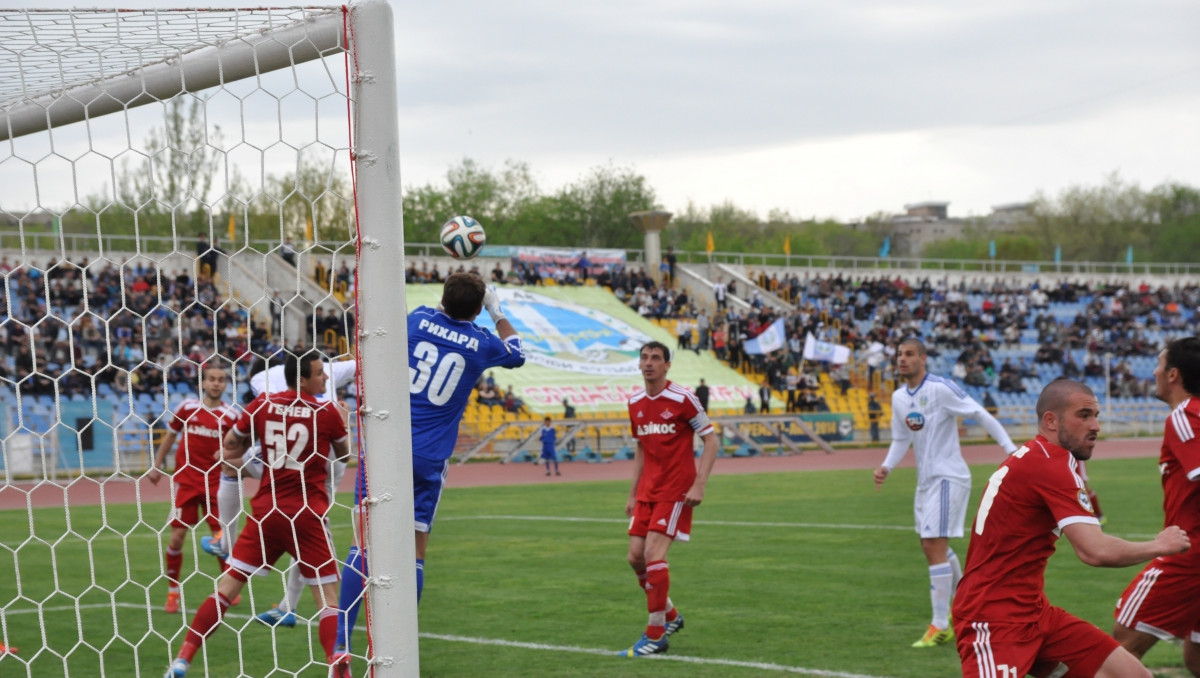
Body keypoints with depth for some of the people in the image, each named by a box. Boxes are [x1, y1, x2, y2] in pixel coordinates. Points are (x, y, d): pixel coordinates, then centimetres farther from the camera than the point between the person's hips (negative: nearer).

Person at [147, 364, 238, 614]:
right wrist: (156, 466, 11)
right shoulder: (187, 407, 0)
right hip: (185, 479, 0)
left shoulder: (230, 415, -2)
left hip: (215, 481, 0)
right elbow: (170, 436, 12)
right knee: (177, 536, -3)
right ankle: (172, 592, 11)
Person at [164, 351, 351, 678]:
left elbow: (229, 447, 12)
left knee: (228, 583, 10)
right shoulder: (327, 412, -5)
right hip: (308, 513, -3)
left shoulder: (263, 405, 3)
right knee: (327, 595, 2)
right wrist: (342, 421, 28)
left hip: (266, 509, 3)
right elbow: (344, 454, 11)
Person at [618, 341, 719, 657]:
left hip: (676, 490, -7)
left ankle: (656, 636, -8)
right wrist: (633, 494, 16)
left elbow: (711, 440, -9)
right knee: (636, 557, 3)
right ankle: (671, 616, 24)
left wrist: (699, 485, -17)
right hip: (647, 490, 7)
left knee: (654, 554, -15)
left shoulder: (682, 399, -10)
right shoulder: (635, 403, 9)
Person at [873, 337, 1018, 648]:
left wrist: (1010, 448, -20)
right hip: (926, 480, 9)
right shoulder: (899, 397, 9)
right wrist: (886, 467, 2)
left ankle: (940, 627, -11)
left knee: (934, 546, -14)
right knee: (932, 546, 17)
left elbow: (981, 415, -14)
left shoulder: (941, 388, -15)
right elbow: (901, 439, 19)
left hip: (948, 477, -8)